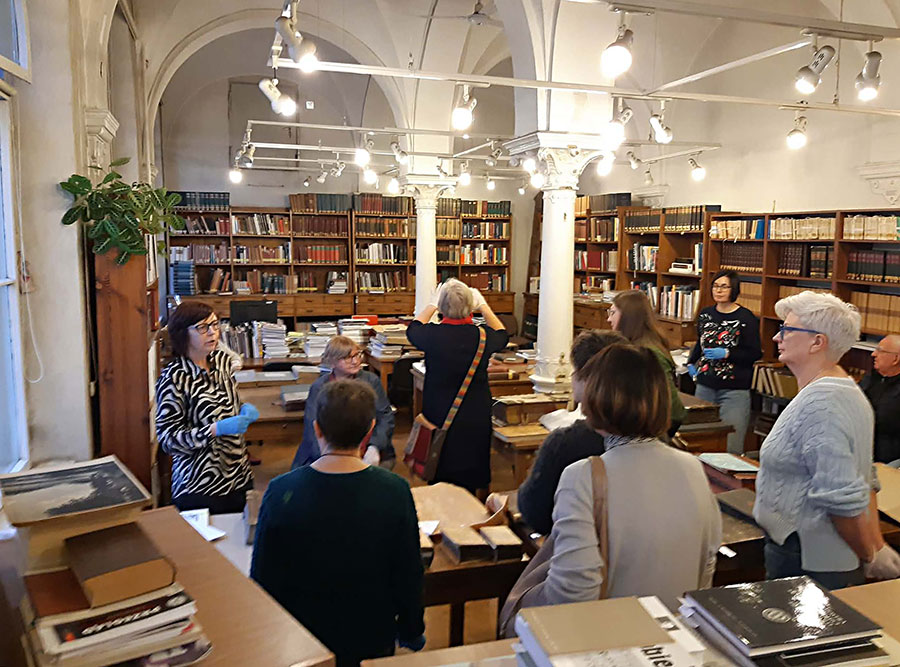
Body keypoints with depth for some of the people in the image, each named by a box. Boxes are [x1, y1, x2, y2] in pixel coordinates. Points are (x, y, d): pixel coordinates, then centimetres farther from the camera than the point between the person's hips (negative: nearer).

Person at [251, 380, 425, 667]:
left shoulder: (281, 492, -22)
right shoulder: (395, 492, -22)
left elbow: (262, 578, -11)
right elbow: (409, 576, -11)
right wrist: (411, 632, 7)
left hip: (300, 641, 0)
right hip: (372, 639, 0)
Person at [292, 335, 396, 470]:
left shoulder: (371, 380, 8)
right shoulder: (318, 387, 3)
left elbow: (386, 417, 4)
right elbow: (313, 427, -6)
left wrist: (374, 447, -14)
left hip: (368, 453, 1)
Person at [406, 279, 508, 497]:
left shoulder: (433, 334, -17)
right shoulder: (483, 336, -14)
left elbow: (413, 329, 8)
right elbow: (502, 335, 12)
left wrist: (432, 304, 18)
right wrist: (483, 306, 18)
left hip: (439, 415, -1)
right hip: (476, 418, 1)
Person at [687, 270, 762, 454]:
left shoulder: (746, 318, -6)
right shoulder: (705, 314, 11)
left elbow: (755, 353, -8)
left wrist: (726, 354, -18)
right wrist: (691, 363, 12)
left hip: (734, 390, -5)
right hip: (705, 386, 5)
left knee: (731, 446, -7)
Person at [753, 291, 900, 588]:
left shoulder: (818, 403, -23)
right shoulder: (848, 391, 11)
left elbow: (842, 497, -26)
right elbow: (866, 482, 14)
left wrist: (870, 556, -12)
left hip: (805, 563, -10)